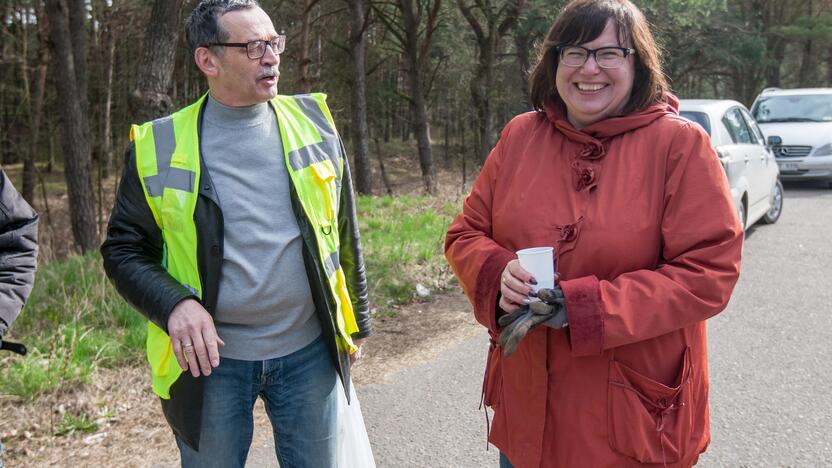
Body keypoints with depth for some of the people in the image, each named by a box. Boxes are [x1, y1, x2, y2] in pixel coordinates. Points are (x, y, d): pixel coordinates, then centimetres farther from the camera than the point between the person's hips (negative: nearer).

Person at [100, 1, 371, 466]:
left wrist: (356, 323, 12)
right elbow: (124, 250, 0)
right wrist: (173, 304, -18)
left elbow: (344, 234, 8)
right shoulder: (159, 146, -5)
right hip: (211, 358, -1)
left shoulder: (312, 122, 1)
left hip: (308, 352, 2)